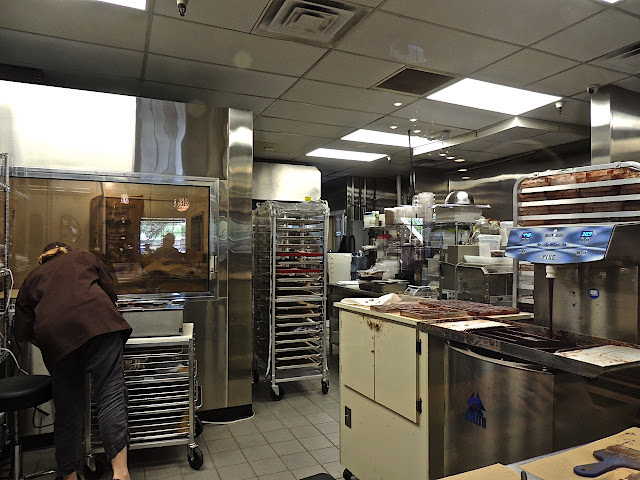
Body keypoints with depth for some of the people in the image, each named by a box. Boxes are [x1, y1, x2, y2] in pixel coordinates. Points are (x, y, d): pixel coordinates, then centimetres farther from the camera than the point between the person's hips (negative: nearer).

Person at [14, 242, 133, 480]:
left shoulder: (32, 278, 31)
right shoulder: (84, 257, 30)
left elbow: (24, 331, 26)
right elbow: (111, 292, 26)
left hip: (53, 334, 2)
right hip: (99, 323, -2)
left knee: (68, 410, 12)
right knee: (111, 394, -9)